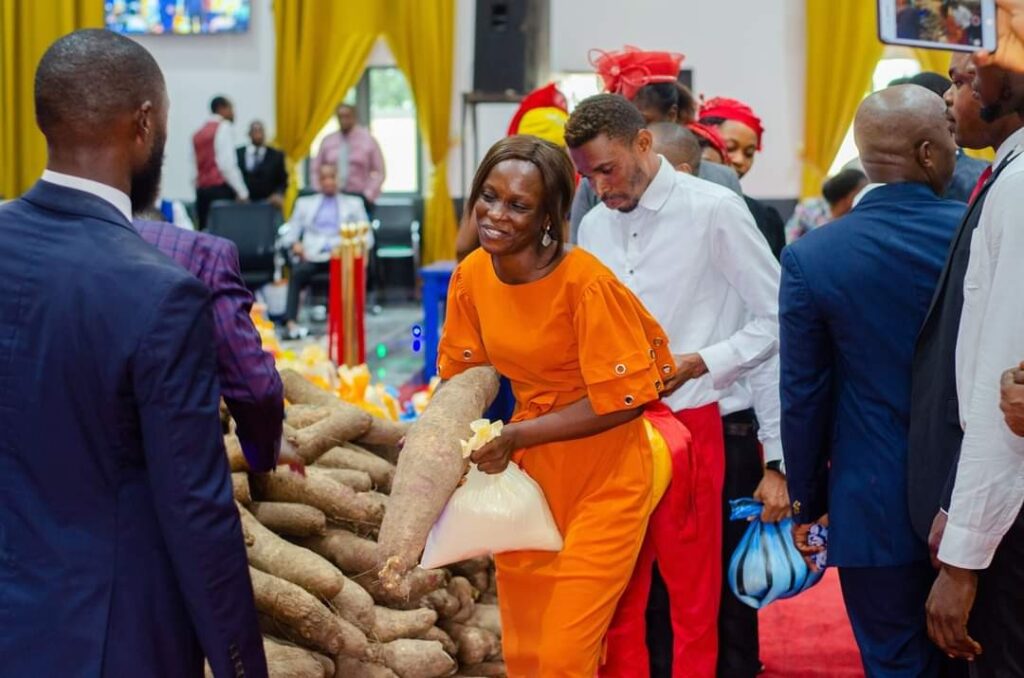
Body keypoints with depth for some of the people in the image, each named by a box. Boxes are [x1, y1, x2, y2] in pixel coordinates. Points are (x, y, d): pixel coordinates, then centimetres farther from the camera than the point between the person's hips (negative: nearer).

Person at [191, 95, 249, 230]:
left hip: (202, 189, 7)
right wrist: (242, 192, -13)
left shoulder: (199, 133, 18)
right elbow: (227, 164, -13)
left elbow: (195, 167, 12)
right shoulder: (224, 127, -3)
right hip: (220, 188, -7)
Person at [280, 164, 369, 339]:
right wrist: (295, 244, -5)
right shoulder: (304, 203, 27)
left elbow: (367, 237, 15)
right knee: (298, 271, -36)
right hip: (312, 257, 1)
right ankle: (290, 322, -44)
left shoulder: (353, 203, 24)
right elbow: (290, 234, 19)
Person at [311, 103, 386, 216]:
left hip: (359, 198, -2)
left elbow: (380, 172, 3)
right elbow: (315, 169, 16)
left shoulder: (368, 140, 3)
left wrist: (368, 195, -6)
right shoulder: (327, 141, 10)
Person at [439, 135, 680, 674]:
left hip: (603, 480, -6)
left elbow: (624, 397, -19)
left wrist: (517, 437, -20)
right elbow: (464, 371, 9)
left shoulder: (587, 282, -21)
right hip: (528, 471, 6)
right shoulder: (472, 274, -3)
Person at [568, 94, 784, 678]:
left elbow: (775, 320, -5)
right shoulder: (595, 226, 12)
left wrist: (699, 363, -13)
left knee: (702, 606, -2)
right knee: (621, 605, 8)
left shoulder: (714, 211, -5)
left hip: (706, 427, -5)